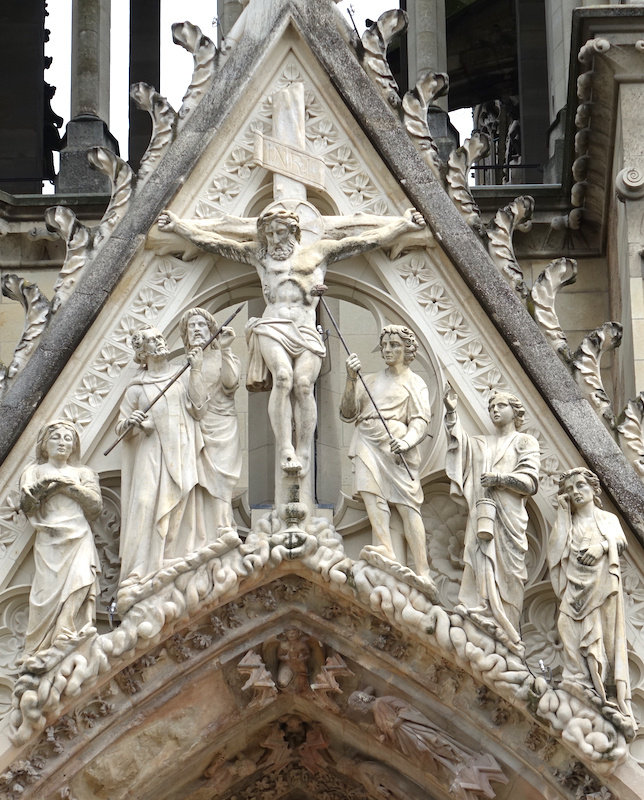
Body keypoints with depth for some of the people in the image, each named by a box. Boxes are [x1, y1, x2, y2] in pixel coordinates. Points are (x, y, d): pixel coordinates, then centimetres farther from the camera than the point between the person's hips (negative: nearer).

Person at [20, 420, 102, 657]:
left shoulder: (83, 473, 22)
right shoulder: (34, 472, 20)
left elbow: (96, 505, 7)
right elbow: (26, 505, 5)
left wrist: (68, 485, -2)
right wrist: (43, 485, -12)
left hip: (79, 541, 1)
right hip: (48, 542, -1)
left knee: (79, 584, -21)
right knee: (48, 591, -16)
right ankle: (38, 655, -18)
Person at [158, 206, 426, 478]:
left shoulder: (318, 251, 20)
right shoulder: (258, 253, 23)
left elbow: (367, 240, 18)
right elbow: (211, 241, 24)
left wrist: (403, 224, 14)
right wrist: (177, 225, 21)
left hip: (306, 332, 0)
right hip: (273, 328, 0)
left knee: (303, 383, -25)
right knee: (283, 376, -28)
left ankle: (303, 458, -25)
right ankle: (285, 453, -32)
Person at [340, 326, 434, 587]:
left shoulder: (415, 384, 14)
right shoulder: (370, 381, 25)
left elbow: (420, 420, 1)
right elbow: (348, 413, 14)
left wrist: (407, 441, -20)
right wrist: (351, 379, 1)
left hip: (395, 446, -3)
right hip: (367, 445, 3)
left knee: (406, 503, -12)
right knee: (371, 493, -21)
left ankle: (423, 571, -16)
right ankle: (387, 553, -32)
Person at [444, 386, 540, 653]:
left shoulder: (525, 442, 14)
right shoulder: (481, 444, 25)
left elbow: (530, 481, 3)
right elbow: (458, 442, 5)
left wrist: (499, 478, -9)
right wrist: (451, 413, -7)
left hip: (509, 518, -4)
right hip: (481, 515, 4)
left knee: (507, 573, -9)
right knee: (480, 568, -9)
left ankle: (507, 635, -9)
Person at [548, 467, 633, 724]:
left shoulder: (608, 518, 19)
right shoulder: (569, 522, 21)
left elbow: (621, 543, 3)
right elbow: (556, 546, 4)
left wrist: (603, 545, -17)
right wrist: (562, 512, 8)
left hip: (602, 585, -1)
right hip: (575, 585, 1)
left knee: (604, 630, -10)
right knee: (574, 630, -14)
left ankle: (609, 689, -15)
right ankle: (581, 681, -21)